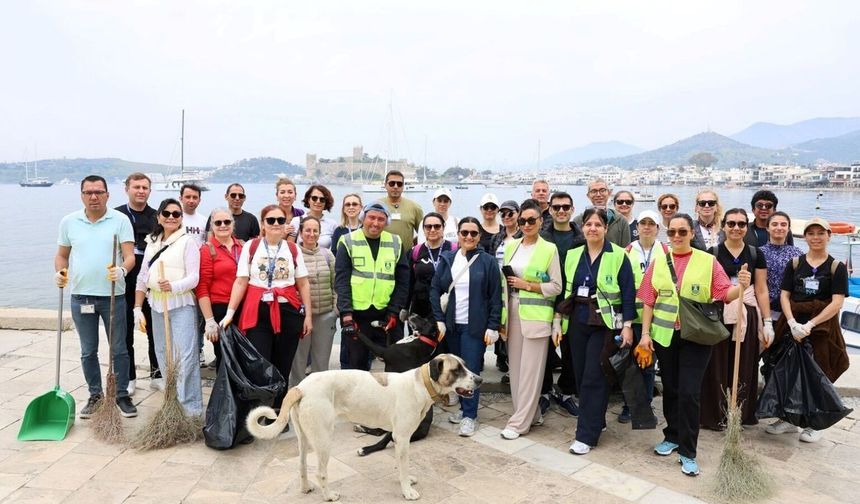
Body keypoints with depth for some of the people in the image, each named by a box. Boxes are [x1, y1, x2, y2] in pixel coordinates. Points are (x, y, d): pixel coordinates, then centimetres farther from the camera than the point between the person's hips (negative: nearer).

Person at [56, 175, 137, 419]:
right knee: (88, 351, 12)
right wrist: (60, 272, -5)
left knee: (118, 350, 5)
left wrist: (122, 270, -30)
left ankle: (122, 395, 18)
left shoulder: (120, 220, -4)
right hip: (81, 296, 3)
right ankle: (95, 395, 26)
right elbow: (62, 254, 15)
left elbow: (130, 255, -10)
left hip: (113, 296, -3)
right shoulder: (69, 222, 5)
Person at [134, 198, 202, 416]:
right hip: (157, 305, 6)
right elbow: (143, 277, 15)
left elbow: (193, 278, -11)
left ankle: (191, 407, -2)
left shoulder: (187, 242, -4)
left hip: (182, 304, -6)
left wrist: (173, 286, -29)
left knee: (185, 356, -9)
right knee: (163, 355, 13)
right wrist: (138, 308, 11)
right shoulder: (152, 243, 13)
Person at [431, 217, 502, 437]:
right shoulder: (447, 259, 6)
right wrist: (439, 320, -4)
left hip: (475, 326, -3)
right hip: (451, 325, 3)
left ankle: (470, 415, 8)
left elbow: (495, 297, -3)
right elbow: (435, 290, 4)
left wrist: (493, 327, -8)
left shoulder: (487, 261, -2)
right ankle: (464, 408, 25)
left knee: (470, 370, -4)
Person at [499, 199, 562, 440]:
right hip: (513, 312, 6)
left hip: (536, 315, -5)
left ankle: (519, 422, 4)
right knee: (515, 367, 9)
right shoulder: (510, 246, 10)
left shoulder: (549, 249, -4)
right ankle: (531, 414, 23)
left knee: (530, 370, -2)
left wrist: (527, 285, -13)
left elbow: (556, 287, -5)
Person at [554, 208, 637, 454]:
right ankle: (595, 421, 28)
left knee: (594, 378, -4)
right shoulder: (572, 255, 7)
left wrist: (627, 326, -10)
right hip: (577, 323, 5)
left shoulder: (618, 256, -6)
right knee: (581, 376, 10)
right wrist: (557, 322, 6)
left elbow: (628, 293, -6)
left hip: (605, 324, -5)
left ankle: (586, 435, 3)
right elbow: (564, 291, 10)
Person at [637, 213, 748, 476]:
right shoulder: (659, 262, 5)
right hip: (664, 335, 3)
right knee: (670, 389, 14)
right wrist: (645, 333, 0)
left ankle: (688, 452, 5)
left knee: (689, 393, -6)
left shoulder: (708, 261, -1)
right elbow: (649, 301, 5)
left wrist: (741, 287, -28)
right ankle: (672, 436, 33)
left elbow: (725, 293, -7)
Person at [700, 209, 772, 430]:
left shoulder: (755, 254, 6)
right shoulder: (712, 253, 0)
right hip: (718, 316, -2)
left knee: (744, 368, 9)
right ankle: (716, 416, 14)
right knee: (718, 367, 3)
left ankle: (742, 415, 22)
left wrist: (767, 323, 3)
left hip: (747, 317, 2)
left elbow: (761, 290, 7)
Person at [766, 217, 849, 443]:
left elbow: (837, 303, -9)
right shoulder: (794, 264, 7)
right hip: (792, 324, 3)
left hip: (822, 327, -2)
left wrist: (810, 324, -18)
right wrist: (793, 323, -13)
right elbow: (784, 295, 2)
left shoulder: (837, 267, -1)